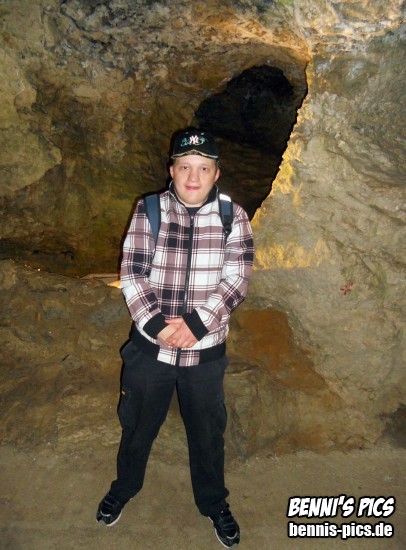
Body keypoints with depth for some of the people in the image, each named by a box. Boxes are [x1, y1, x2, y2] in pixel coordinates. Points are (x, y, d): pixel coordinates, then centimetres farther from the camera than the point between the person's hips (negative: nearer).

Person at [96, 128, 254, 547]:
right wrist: (157, 325, -21)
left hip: (206, 351, 0)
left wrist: (195, 324, -22)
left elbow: (235, 281, -12)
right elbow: (132, 274, -9)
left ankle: (213, 502, 46)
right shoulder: (148, 210, -5)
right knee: (137, 424, 21)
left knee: (207, 432, 18)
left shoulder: (232, 216, -6)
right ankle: (124, 486, 52)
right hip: (149, 346, 1)